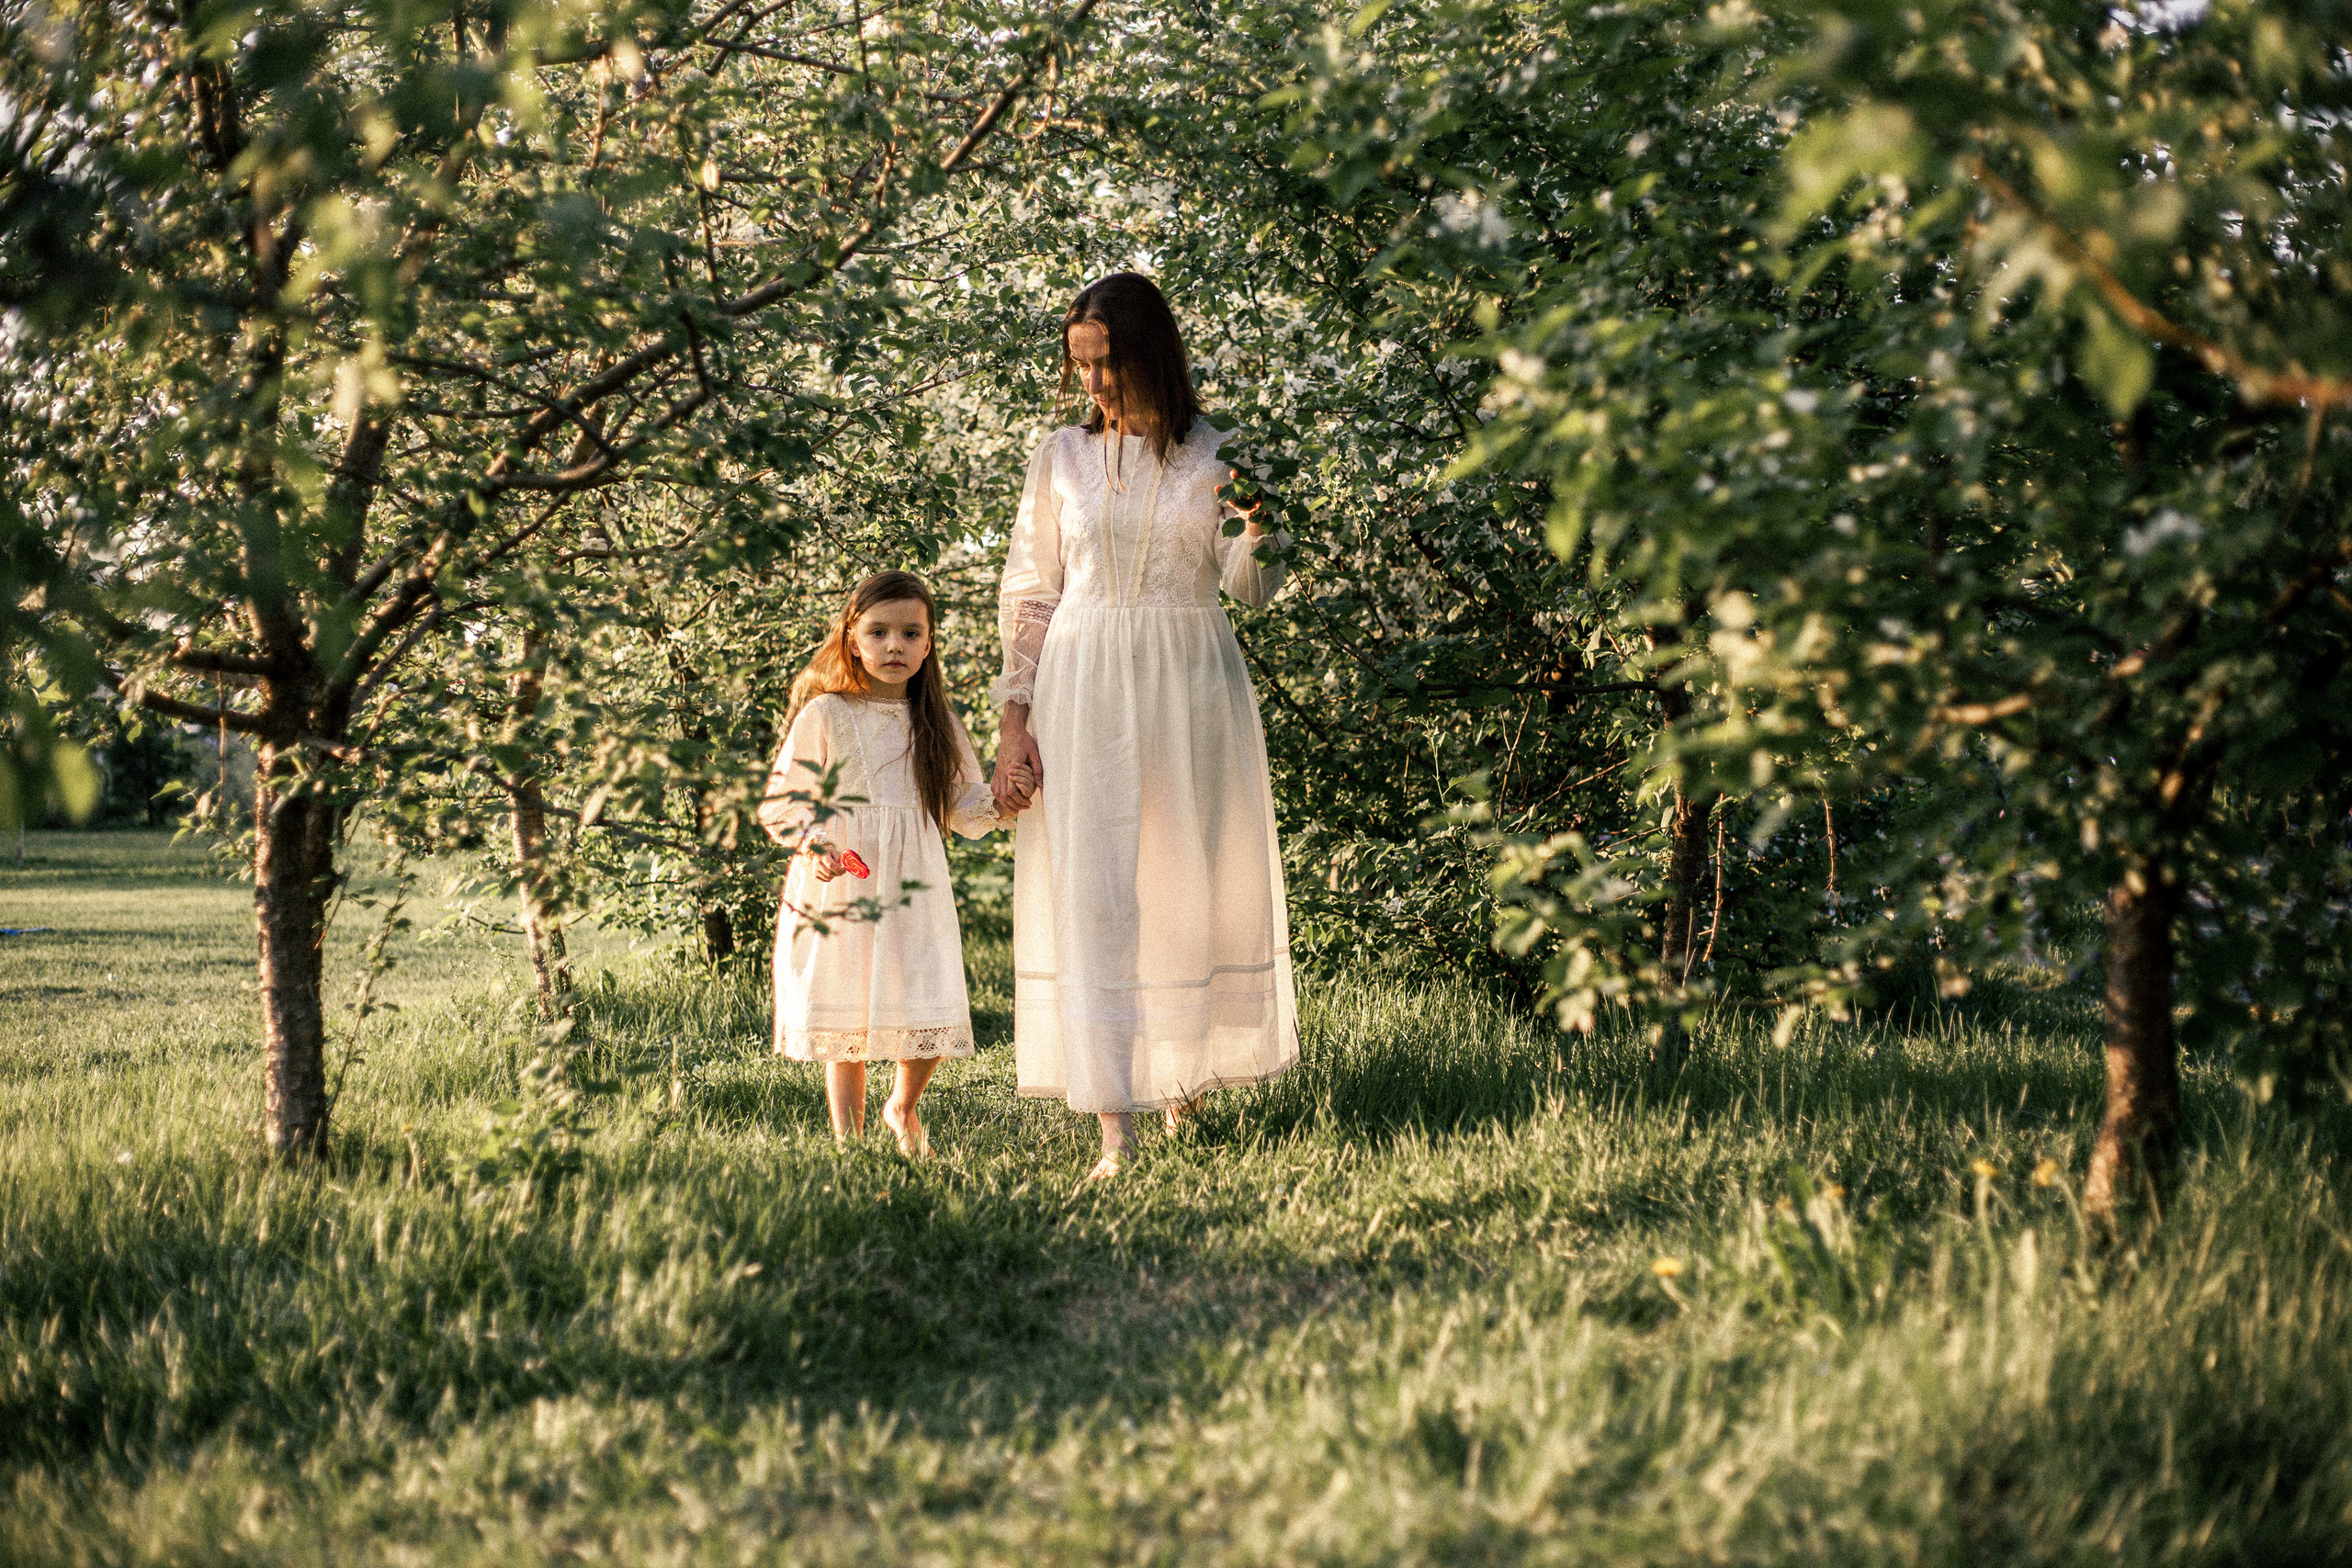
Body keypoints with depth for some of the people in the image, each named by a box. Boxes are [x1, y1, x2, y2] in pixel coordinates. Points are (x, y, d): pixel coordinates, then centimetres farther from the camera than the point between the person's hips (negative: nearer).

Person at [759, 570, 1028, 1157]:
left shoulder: (938, 723, 9)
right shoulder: (824, 716, -3)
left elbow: (963, 805, 13)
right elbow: (780, 801, -3)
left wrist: (994, 809, -9)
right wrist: (814, 844, -21)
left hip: (915, 890, 3)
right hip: (842, 884, -3)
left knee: (929, 1016, -2)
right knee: (846, 1019, 1)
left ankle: (903, 1106, 28)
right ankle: (848, 1139, 16)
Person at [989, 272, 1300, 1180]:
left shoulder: (1215, 456, 3)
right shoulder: (1062, 458, 6)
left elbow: (1251, 589, 1)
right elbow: (1028, 594, 7)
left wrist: (1257, 526, -20)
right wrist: (1014, 719, -1)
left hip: (1189, 687, 0)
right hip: (1084, 693, 0)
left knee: (1191, 884, 7)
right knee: (1091, 897, -7)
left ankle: (1185, 1071, 29)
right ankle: (1116, 1128, -7)